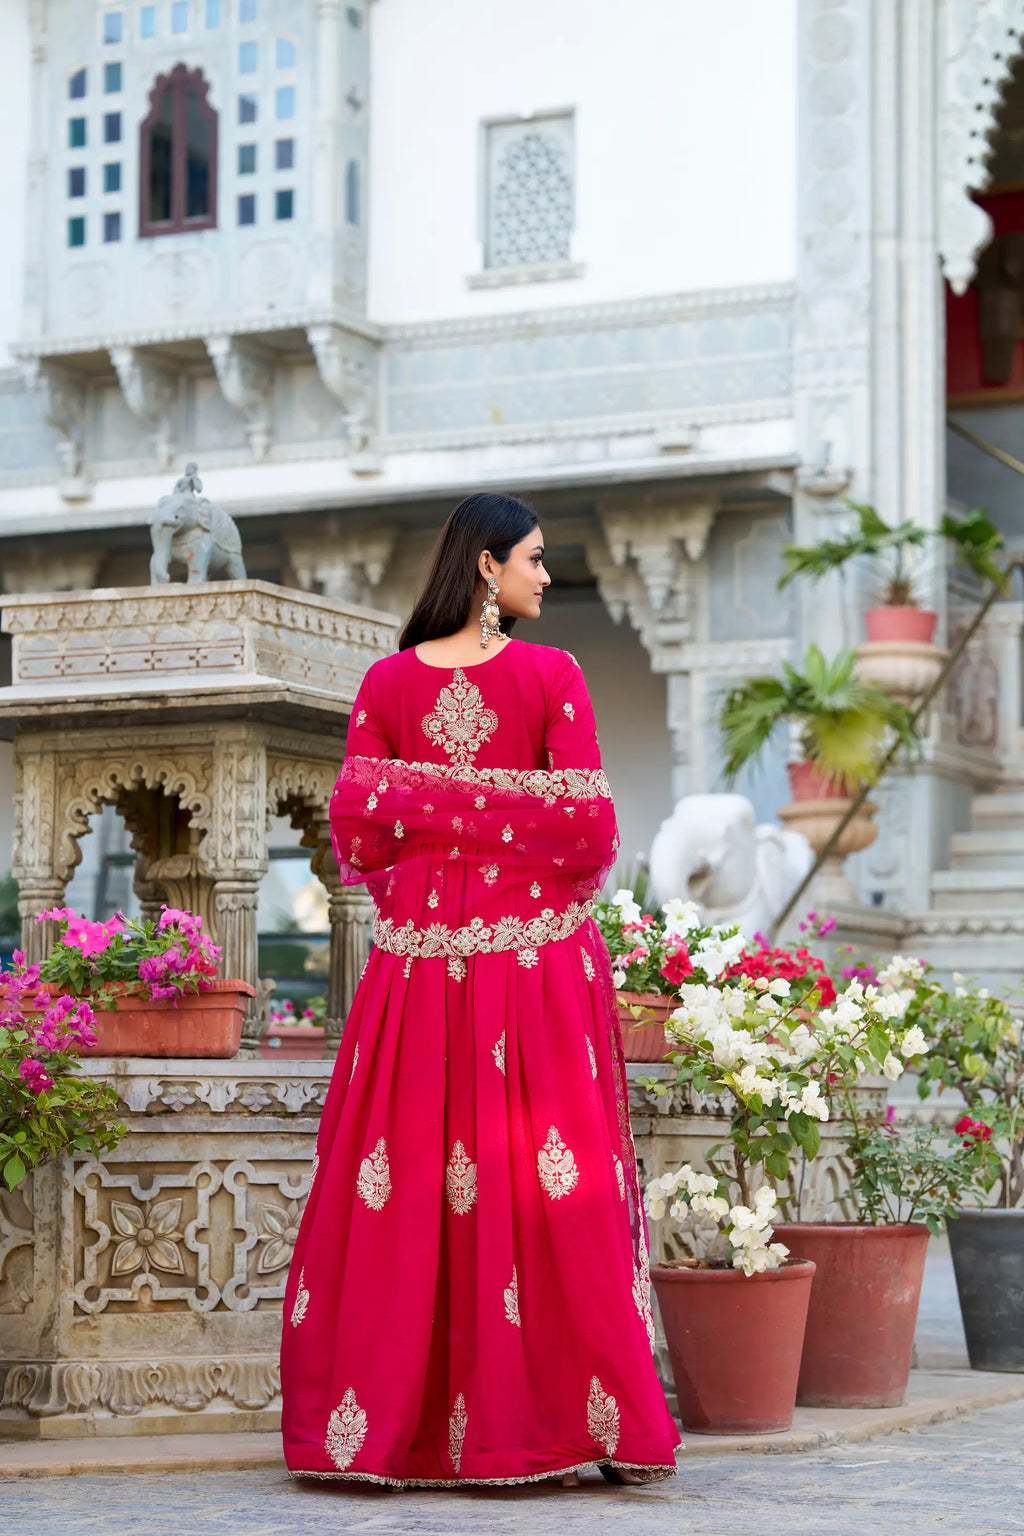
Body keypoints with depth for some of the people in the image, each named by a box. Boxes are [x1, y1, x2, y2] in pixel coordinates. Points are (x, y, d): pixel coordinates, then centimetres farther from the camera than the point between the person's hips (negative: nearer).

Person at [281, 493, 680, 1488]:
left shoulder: (387, 682, 3)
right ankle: (558, 1415, 3)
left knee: (404, 1180, 6)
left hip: (420, 956, 3)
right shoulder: (550, 676, -6)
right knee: (546, 1180, 1)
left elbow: (353, 827, 0)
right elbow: (590, 827, -9)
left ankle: (380, 1415, 10)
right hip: (538, 952, -3)